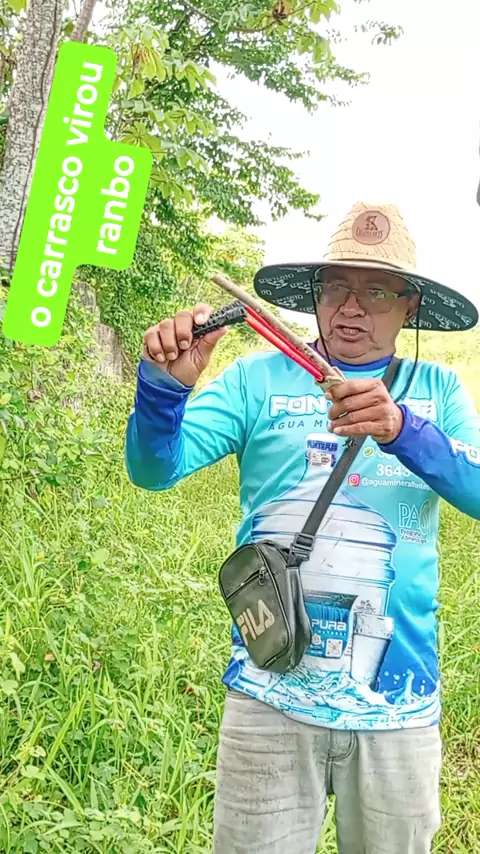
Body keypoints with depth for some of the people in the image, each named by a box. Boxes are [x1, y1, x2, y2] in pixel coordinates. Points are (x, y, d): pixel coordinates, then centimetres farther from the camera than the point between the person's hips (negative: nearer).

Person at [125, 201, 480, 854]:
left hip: (398, 703, 2)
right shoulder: (259, 379, 1)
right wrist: (166, 385, -28)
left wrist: (404, 430, -27)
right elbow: (155, 470, -8)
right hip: (272, 694, -1)